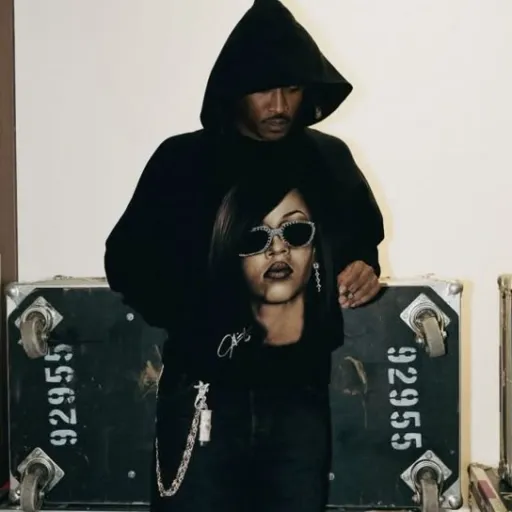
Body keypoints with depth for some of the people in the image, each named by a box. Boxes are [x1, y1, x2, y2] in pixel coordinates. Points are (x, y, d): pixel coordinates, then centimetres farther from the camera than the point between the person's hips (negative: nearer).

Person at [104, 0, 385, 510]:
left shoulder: (330, 160, 6)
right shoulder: (183, 160, -1)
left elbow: (364, 238, 22)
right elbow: (126, 260, 0)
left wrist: (364, 266, -3)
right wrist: (204, 325, -13)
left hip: (299, 396, 3)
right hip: (204, 395, -2)